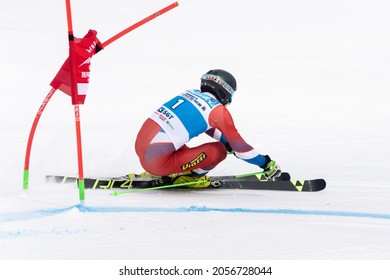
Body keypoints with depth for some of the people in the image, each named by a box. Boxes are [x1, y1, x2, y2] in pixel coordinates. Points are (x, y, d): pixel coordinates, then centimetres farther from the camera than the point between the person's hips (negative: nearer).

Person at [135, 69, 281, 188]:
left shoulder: (191, 93, 16)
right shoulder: (218, 111, -4)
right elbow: (238, 146, 5)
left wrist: (228, 143, 45)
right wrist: (265, 163, 17)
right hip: (157, 163, -7)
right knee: (218, 150, -3)